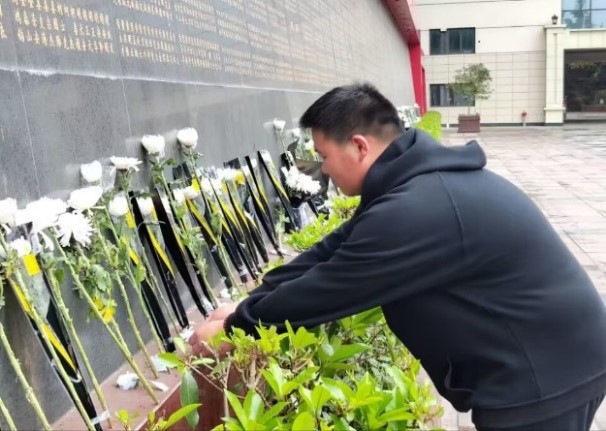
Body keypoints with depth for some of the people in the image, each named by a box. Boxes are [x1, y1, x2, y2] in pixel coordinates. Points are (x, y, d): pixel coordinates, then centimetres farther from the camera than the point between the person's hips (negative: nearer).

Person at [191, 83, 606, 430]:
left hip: (544, 379, -9)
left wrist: (234, 326, -6)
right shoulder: (421, 178, 4)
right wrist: (246, 305, 4)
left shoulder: (413, 212, -28)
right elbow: (335, 251, 6)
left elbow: (325, 289, -20)